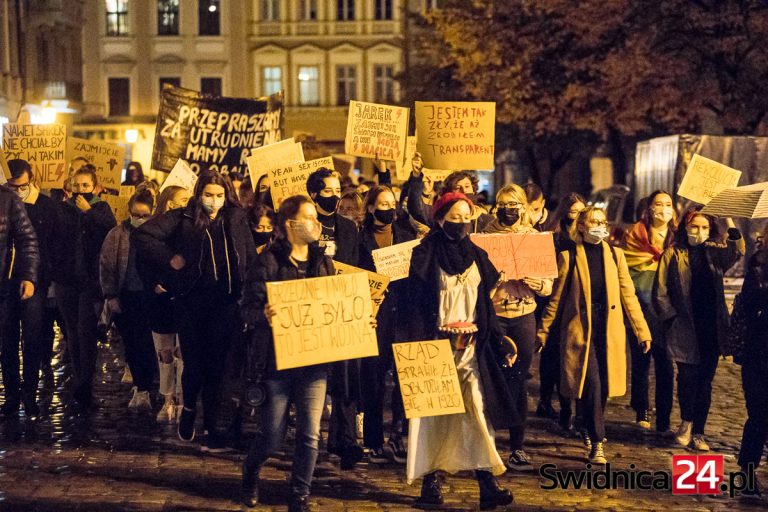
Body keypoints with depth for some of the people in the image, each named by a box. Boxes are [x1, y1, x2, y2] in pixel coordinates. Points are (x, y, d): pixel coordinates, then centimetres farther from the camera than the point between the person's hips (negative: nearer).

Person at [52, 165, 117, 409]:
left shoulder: (101, 209, 5)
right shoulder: (62, 210, 7)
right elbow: (54, 242, 4)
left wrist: (88, 212, -13)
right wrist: (54, 273, -3)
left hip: (92, 280, -2)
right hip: (66, 280, 2)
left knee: (86, 332, -10)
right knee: (73, 332, 9)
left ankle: (85, 383, -8)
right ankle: (79, 379, 19)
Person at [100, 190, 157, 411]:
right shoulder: (117, 235, 3)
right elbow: (106, 266, 4)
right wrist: (111, 296, 0)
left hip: (150, 297, -2)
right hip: (125, 298, 2)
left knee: (146, 344, -4)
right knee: (130, 344, 9)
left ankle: (143, 390, 1)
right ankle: (138, 385, 24)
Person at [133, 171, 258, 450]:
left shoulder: (236, 220, 9)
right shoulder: (183, 218, 2)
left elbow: (250, 259, 9)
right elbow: (143, 234, -2)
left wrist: (245, 296, 0)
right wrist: (169, 258, -7)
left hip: (224, 304, 1)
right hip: (190, 301, -1)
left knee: (216, 365, 2)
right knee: (193, 362, 1)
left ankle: (210, 427, 12)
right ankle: (189, 408, 30)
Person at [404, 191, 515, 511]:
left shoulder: (477, 256, 12)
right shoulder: (425, 255, -3)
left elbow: (486, 305, 15)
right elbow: (414, 305, -6)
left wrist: (500, 344, 9)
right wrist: (417, 349, -13)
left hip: (471, 346, 3)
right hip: (437, 344, -3)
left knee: (478, 409, -6)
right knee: (436, 411, 0)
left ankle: (487, 483, -8)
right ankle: (432, 481, 7)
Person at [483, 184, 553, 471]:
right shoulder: (485, 237, 2)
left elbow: (548, 286, 7)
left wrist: (539, 283, -15)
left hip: (524, 316, 2)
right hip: (493, 315, -2)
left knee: (519, 380, 6)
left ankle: (517, 447, 15)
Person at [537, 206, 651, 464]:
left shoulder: (615, 254, 9)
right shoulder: (569, 256, 1)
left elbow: (628, 294, 8)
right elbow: (557, 297, 4)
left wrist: (642, 330, 5)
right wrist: (543, 330, 4)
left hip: (610, 329, 3)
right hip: (580, 327, -3)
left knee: (603, 385, 9)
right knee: (591, 383, -12)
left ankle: (591, 430, 33)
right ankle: (597, 442, -5)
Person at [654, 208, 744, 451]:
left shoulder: (715, 253, 10)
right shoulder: (673, 254, 2)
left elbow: (738, 250, -10)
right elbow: (661, 291, 0)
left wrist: (729, 219, -14)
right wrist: (671, 318, -6)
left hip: (711, 328, 3)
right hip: (684, 328, -3)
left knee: (705, 380, 6)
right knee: (687, 377, -3)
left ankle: (698, 432, 15)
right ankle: (686, 422, 18)